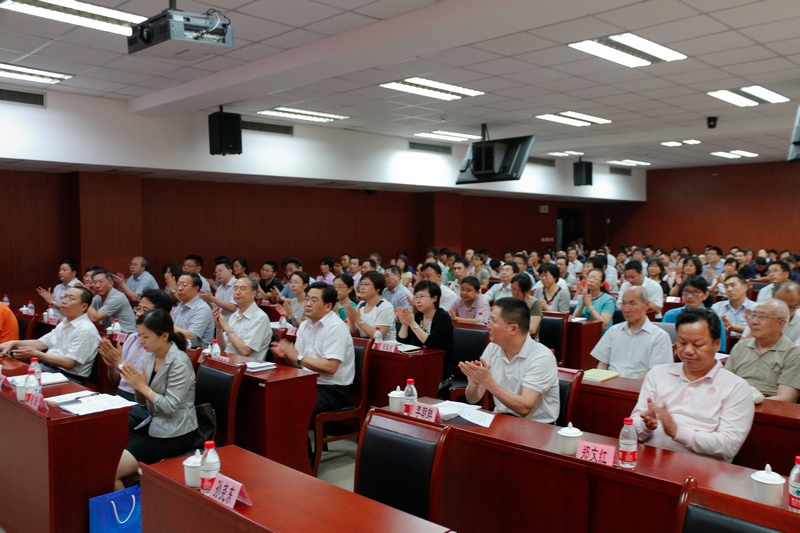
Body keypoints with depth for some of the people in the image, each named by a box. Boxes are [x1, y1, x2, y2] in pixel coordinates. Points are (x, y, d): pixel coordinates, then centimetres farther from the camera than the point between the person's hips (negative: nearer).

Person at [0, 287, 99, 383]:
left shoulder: (86, 330, -17)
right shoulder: (65, 323, 15)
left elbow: (68, 363, -20)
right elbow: (40, 343, 15)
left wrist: (35, 354, -18)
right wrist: (13, 343, 0)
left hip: (68, 378, -9)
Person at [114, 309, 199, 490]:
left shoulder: (179, 363, -19)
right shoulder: (153, 356, 6)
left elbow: (170, 407, -22)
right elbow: (143, 400, 12)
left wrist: (142, 386, -18)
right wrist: (136, 384, -8)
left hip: (175, 434, -9)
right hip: (154, 423, 9)